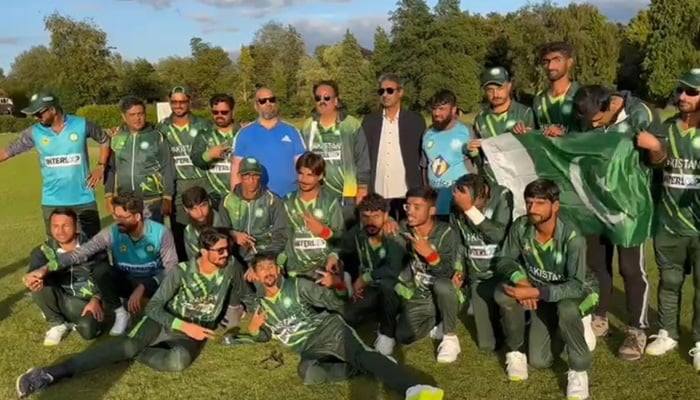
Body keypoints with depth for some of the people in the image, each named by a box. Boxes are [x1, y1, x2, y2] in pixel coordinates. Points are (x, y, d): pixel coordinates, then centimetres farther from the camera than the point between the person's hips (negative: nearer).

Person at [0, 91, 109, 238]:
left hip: (83, 199, -2)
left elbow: (105, 140, 7)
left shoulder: (82, 125, -8)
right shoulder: (34, 132, -4)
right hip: (52, 202, 2)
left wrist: (101, 166, -1)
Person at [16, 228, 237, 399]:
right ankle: (51, 372, -30)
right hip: (165, 321, -1)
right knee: (129, 344, -30)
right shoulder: (182, 271, -13)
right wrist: (184, 326, -24)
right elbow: (153, 307, -12)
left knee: (180, 360, -38)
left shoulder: (230, 266, -10)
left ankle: (133, 354, -18)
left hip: (196, 331, 1)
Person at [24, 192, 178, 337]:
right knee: (102, 275, -27)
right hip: (127, 281, 2)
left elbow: (171, 268, -23)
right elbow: (81, 252, -18)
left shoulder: (161, 233, -23)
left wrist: (142, 288, -36)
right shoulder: (112, 233, -17)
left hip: (154, 281, -2)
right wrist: (46, 268, -30)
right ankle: (121, 314, -2)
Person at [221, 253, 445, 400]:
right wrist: (253, 331, 9)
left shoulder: (298, 286, 7)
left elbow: (336, 304, 3)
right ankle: (360, 369, -25)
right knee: (308, 374, -37)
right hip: (309, 349, 2)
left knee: (361, 354, -34)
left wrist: (337, 285, -14)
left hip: (328, 328, -2)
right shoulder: (261, 305, 18)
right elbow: (265, 336, 29)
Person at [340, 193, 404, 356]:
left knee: (386, 283, -39)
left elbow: (393, 270, -40)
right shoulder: (357, 232, -8)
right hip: (370, 290, 4)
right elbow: (341, 250, 11)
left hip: (393, 290, -4)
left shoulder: (395, 237, -25)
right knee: (346, 316, -19)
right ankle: (380, 312, 12)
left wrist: (364, 278, -28)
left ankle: (387, 333, -16)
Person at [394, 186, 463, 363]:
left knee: (442, 285, -38)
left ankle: (450, 337, -14)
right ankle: (437, 324, 9)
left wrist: (430, 254, -42)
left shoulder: (446, 233, -17)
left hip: (443, 297, -3)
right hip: (417, 298, 3)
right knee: (402, 336, -20)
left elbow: (447, 274, -26)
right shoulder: (405, 230, -4)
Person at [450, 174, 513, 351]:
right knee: (486, 344, -1)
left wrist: (470, 209, -32)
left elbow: (498, 235, -27)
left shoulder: (502, 196, -16)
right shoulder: (458, 206, -6)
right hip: (477, 275, 3)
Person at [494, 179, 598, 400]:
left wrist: (535, 292, -42)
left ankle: (579, 370, -14)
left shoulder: (572, 237, -32)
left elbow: (577, 285, -36)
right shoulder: (520, 227, -20)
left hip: (577, 292, -3)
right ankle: (515, 351, 8)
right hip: (539, 291, 3)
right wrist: (520, 280, -28)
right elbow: (505, 260, -8)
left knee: (566, 308, -37)